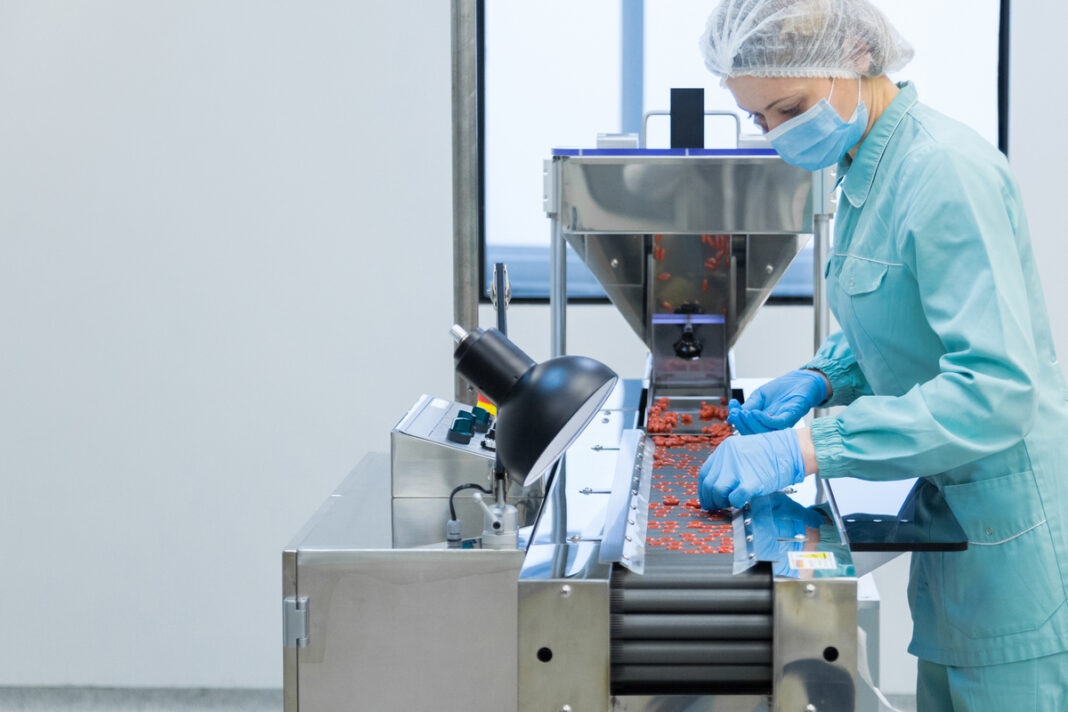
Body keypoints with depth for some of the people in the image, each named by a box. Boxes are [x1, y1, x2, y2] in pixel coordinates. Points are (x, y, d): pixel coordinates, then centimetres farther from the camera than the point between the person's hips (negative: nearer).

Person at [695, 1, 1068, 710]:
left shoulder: (947, 171, -23)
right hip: (953, 506, 9)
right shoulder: (866, 169, 8)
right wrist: (819, 378, 2)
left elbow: (996, 387, -30)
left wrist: (806, 451, -33)